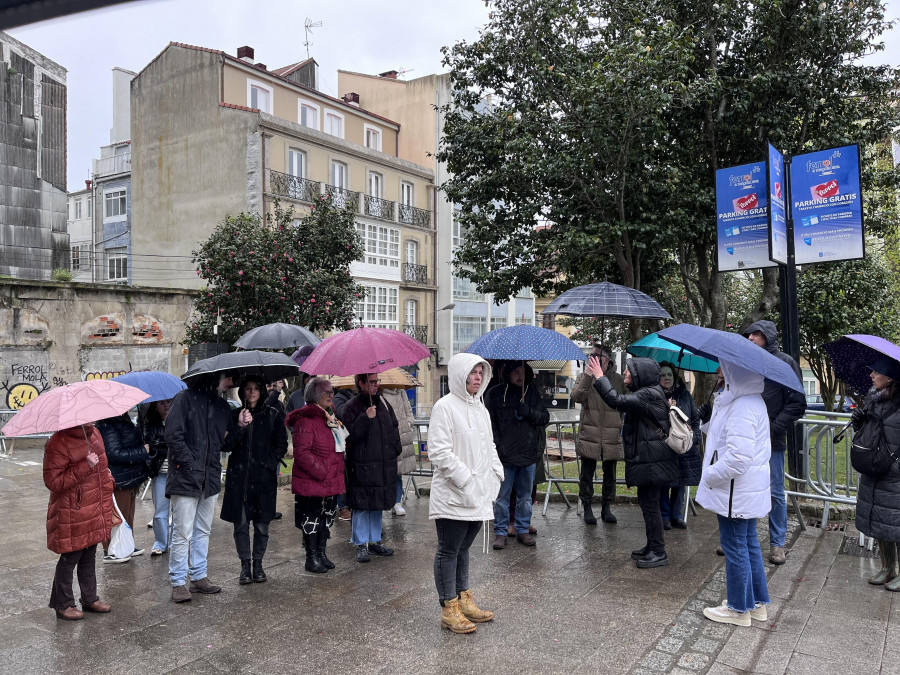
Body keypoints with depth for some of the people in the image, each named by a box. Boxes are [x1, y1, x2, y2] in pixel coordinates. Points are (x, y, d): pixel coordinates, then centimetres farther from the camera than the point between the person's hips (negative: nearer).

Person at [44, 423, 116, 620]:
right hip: (72, 516, -7)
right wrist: (84, 467, -28)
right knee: (70, 558, 6)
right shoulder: (57, 444, -21)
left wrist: (108, 481, 15)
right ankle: (63, 604, 25)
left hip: (95, 513, 8)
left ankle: (90, 599, 33)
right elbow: (52, 482, -22)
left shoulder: (94, 433, 5)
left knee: (89, 557, 19)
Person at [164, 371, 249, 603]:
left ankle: (199, 576, 25)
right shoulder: (185, 399, -6)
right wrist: (190, 464, -14)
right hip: (185, 478, -6)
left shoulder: (223, 407, 12)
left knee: (203, 531, 15)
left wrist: (239, 426, -2)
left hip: (210, 479, 7)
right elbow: (173, 436, -11)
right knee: (182, 533, -2)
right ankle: (178, 582, 9)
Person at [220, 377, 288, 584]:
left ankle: (258, 564, 20)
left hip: (264, 476, -1)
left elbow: (281, 444, 6)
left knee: (262, 525, 4)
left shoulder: (273, 415, 4)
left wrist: (270, 463, -6)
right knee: (240, 524, 3)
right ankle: (245, 565, 17)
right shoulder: (235, 415, 7)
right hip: (238, 476, 1)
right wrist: (240, 428, -15)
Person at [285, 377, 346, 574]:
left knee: (327, 517, 16)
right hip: (311, 482, -9)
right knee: (311, 519, 2)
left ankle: (321, 553, 29)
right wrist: (321, 472, -20)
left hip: (331, 482, 9)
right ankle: (312, 558, 14)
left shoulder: (330, 417, 14)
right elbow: (301, 453, -21)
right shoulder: (306, 419, -16)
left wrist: (338, 473, 17)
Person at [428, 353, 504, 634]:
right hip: (453, 495, -8)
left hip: (478, 494, 8)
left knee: (463, 548, 19)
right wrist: (465, 479, -19)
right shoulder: (445, 406, -13)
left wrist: (496, 473, 8)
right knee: (449, 551, 3)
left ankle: (463, 601, 29)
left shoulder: (480, 408, 14)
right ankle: (449, 609, 13)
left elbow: (489, 446, 22)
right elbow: (439, 452, -18)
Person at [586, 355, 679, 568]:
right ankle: (652, 547, 28)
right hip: (647, 457, 11)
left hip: (652, 460, -11)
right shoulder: (646, 393, 15)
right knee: (647, 502, 17)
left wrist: (600, 378, -22)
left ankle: (659, 553, 6)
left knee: (649, 504, -4)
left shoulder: (649, 394, -18)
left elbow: (618, 401, -29)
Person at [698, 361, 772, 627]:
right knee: (749, 543, 20)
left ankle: (739, 608, 18)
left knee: (735, 547, 4)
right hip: (747, 490, 11)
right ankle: (757, 603, 34)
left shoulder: (742, 408, -26)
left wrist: (709, 476, -18)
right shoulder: (751, 400, 9)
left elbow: (738, 458, -31)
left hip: (736, 493, -11)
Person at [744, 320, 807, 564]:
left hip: (772, 440, -4)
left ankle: (777, 544, 18)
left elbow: (797, 403, -6)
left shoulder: (785, 362, -3)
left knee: (775, 492, 5)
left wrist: (774, 427, -13)